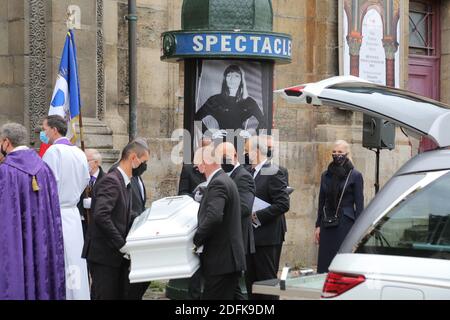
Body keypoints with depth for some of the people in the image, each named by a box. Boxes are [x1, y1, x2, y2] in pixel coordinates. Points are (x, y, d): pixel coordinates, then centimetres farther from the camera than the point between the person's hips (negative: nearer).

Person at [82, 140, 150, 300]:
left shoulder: (125, 183, 16)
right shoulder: (111, 181, -15)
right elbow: (100, 216, -26)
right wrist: (122, 245, -23)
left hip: (118, 256, 9)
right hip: (104, 255, -9)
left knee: (123, 295, 8)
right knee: (106, 296, -6)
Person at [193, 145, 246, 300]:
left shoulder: (218, 184, -16)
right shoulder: (224, 180, 17)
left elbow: (214, 217, -30)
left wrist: (196, 241, -18)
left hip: (221, 262, -10)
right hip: (229, 259, 10)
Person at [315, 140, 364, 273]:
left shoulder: (355, 176, -1)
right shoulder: (326, 175, 12)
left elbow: (359, 204, -3)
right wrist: (318, 226, 11)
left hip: (345, 223, -4)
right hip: (327, 224, 4)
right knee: (325, 263, 3)